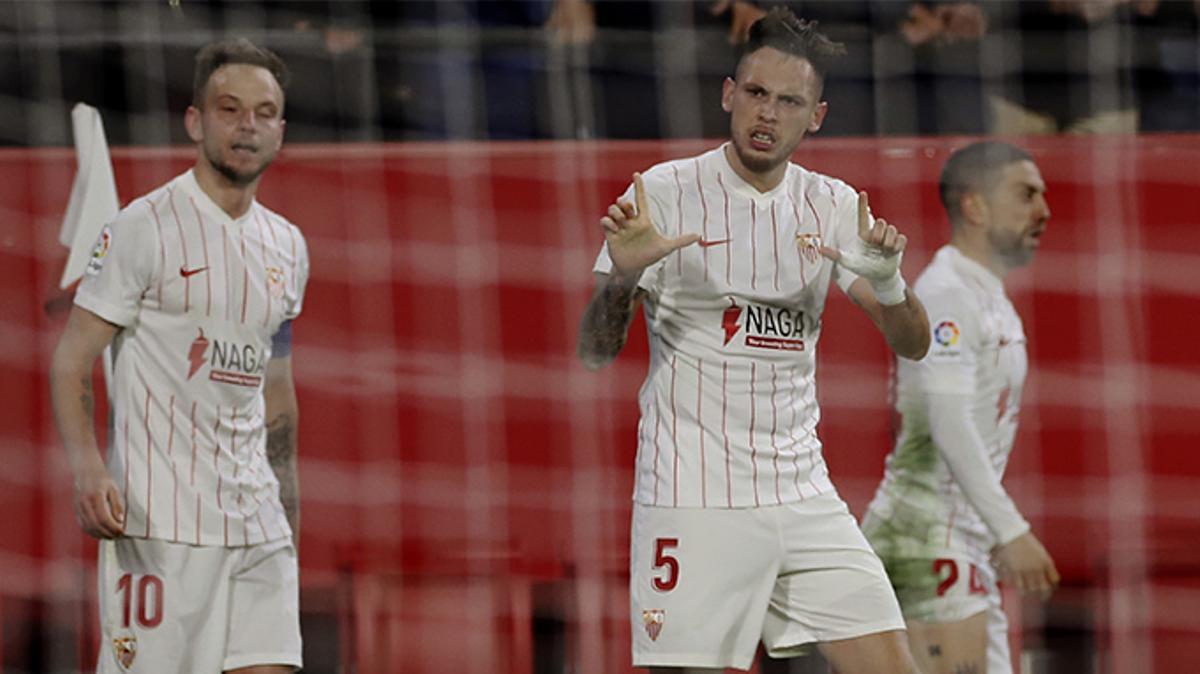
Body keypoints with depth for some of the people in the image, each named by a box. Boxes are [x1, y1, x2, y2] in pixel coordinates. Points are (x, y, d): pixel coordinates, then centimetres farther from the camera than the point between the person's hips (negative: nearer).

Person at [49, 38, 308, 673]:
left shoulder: (287, 246, 15)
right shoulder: (145, 228, -5)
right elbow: (70, 363, -7)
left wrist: (289, 512, 21)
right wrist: (87, 469, -23)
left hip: (257, 523, 6)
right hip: (160, 520, -6)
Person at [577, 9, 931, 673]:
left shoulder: (832, 206, 9)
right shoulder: (664, 192, -4)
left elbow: (913, 344, 7)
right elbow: (595, 353, -6)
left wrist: (886, 279, -15)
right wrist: (622, 276, -27)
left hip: (802, 490, 5)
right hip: (693, 503, -5)